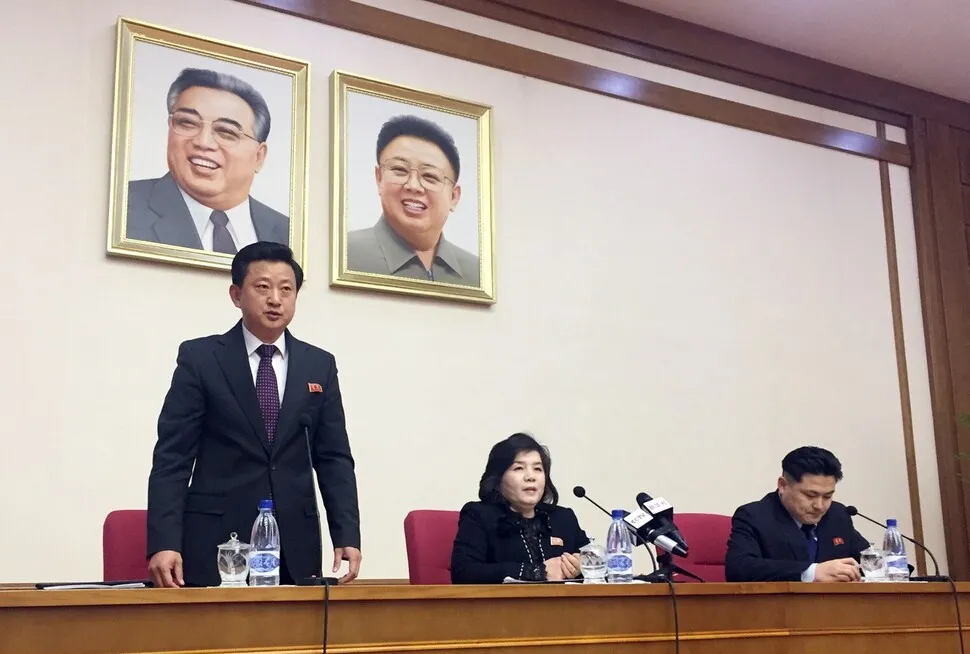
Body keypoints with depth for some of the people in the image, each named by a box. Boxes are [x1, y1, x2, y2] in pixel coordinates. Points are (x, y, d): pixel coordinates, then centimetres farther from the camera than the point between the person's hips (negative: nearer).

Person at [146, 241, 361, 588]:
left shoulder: (320, 365, 10)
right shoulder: (199, 358, 1)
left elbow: (333, 459, 9)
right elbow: (172, 457, -3)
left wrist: (347, 536, -2)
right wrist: (164, 542, -14)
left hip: (296, 549, 3)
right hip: (216, 546, -2)